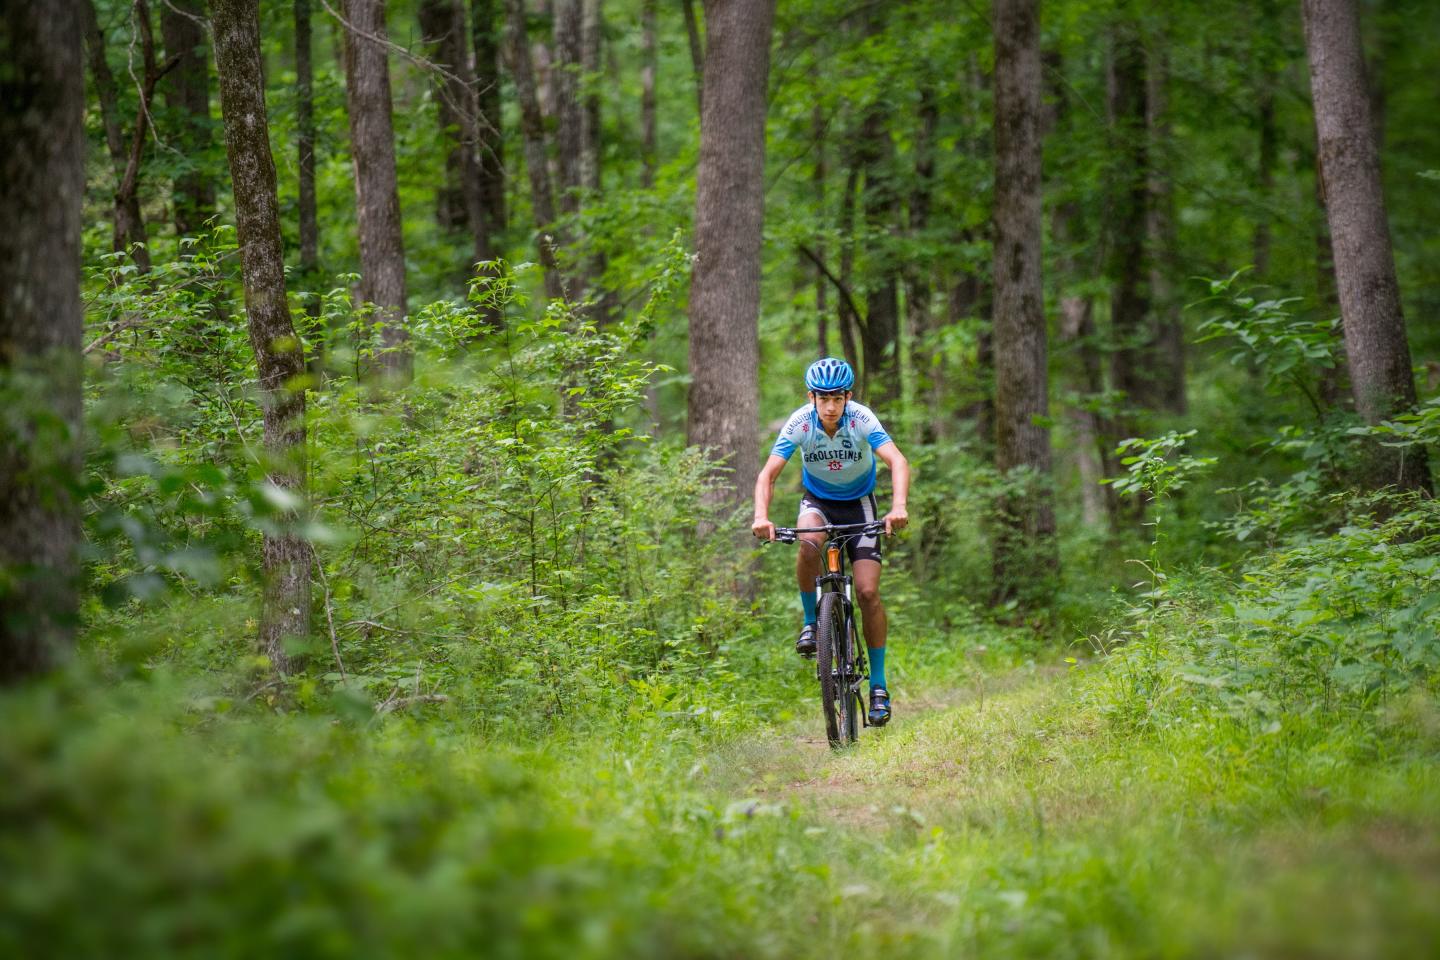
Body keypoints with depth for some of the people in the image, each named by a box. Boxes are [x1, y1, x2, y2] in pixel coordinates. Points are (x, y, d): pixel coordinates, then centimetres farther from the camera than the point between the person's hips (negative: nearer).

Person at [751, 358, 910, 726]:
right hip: (818, 501, 0)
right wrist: (761, 516, -43)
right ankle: (810, 623, -13)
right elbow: (768, 474, -25)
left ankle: (879, 685, -3)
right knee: (809, 543, -36)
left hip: (858, 503, 0)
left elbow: (898, 462, -35)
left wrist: (898, 507, -53)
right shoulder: (800, 423, -22)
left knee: (868, 591, -13)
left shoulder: (861, 419, -25)